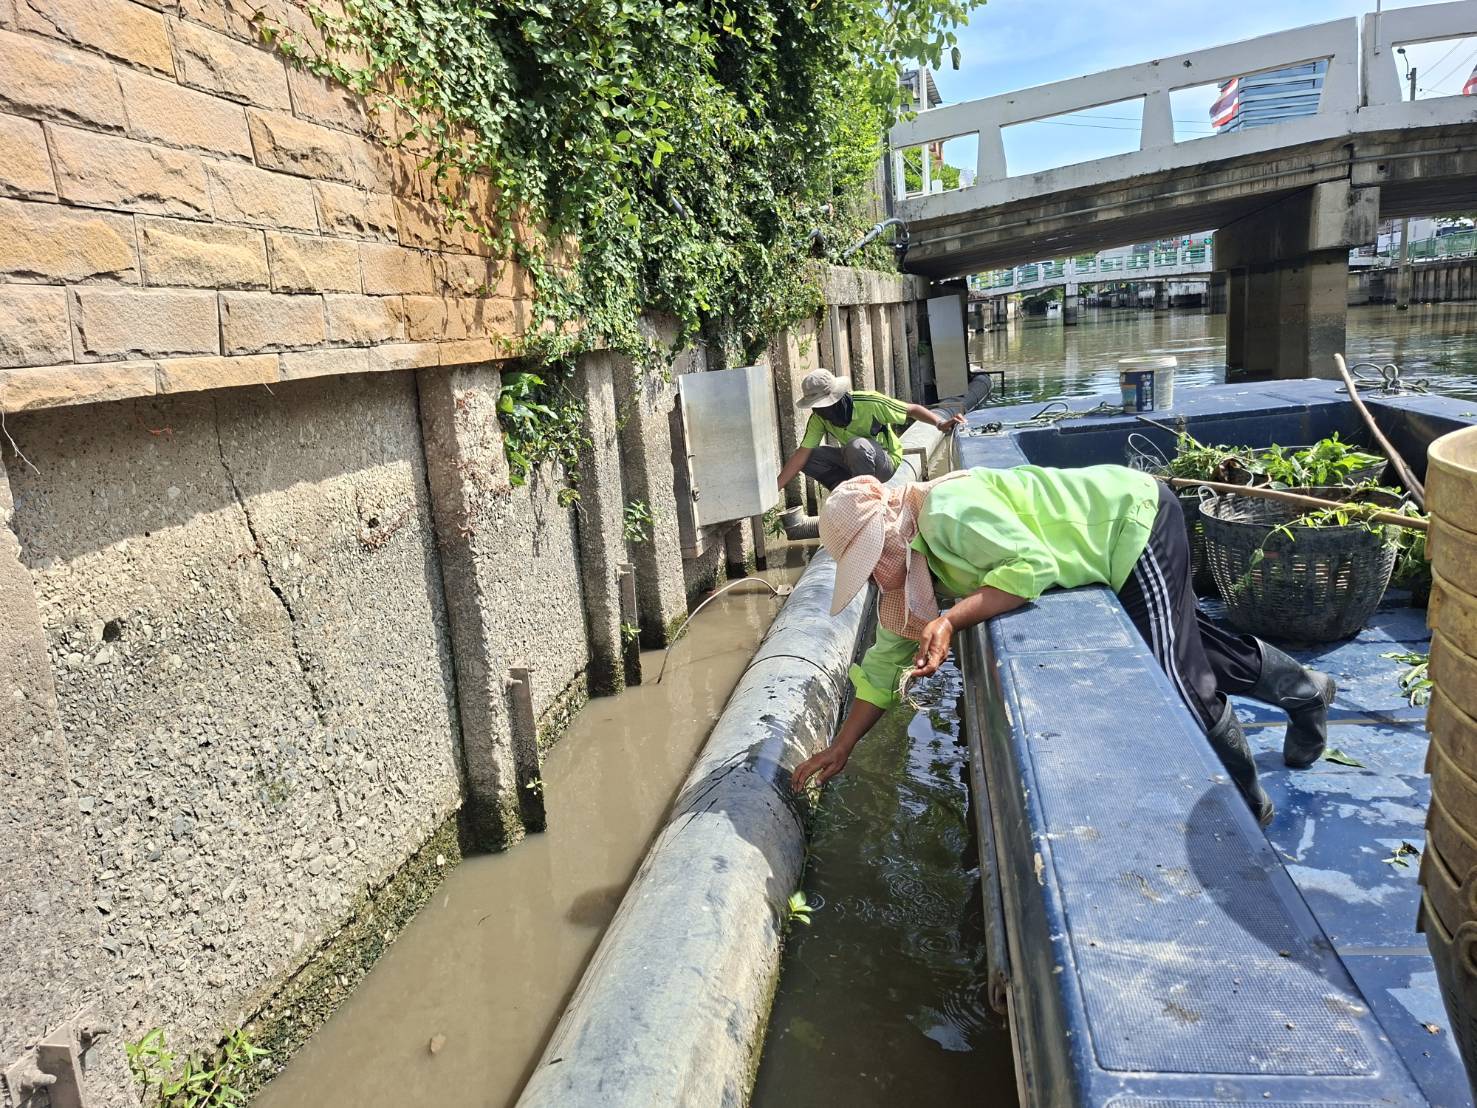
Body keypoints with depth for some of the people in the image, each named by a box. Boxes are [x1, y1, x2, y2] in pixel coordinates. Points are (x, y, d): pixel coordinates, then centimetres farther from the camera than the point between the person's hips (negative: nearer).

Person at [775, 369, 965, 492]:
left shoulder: (868, 402, -27)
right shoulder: (818, 418, -13)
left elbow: (912, 410, -20)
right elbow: (801, 454, -14)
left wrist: (940, 423, -37)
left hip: (886, 462, -5)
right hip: (853, 459, 5)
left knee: (857, 445, -38)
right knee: (810, 458, -17)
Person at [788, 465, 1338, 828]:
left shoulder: (947, 511, -30)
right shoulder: (908, 564, -1)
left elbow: (1031, 565, -35)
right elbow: (887, 660, 3)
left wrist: (950, 620, -39)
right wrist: (840, 747, 2)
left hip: (1136, 521, -9)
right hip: (1120, 542, 9)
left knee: (1175, 681, -7)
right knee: (1186, 645, 22)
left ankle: (1248, 808, 17)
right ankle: (1302, 688, 48)